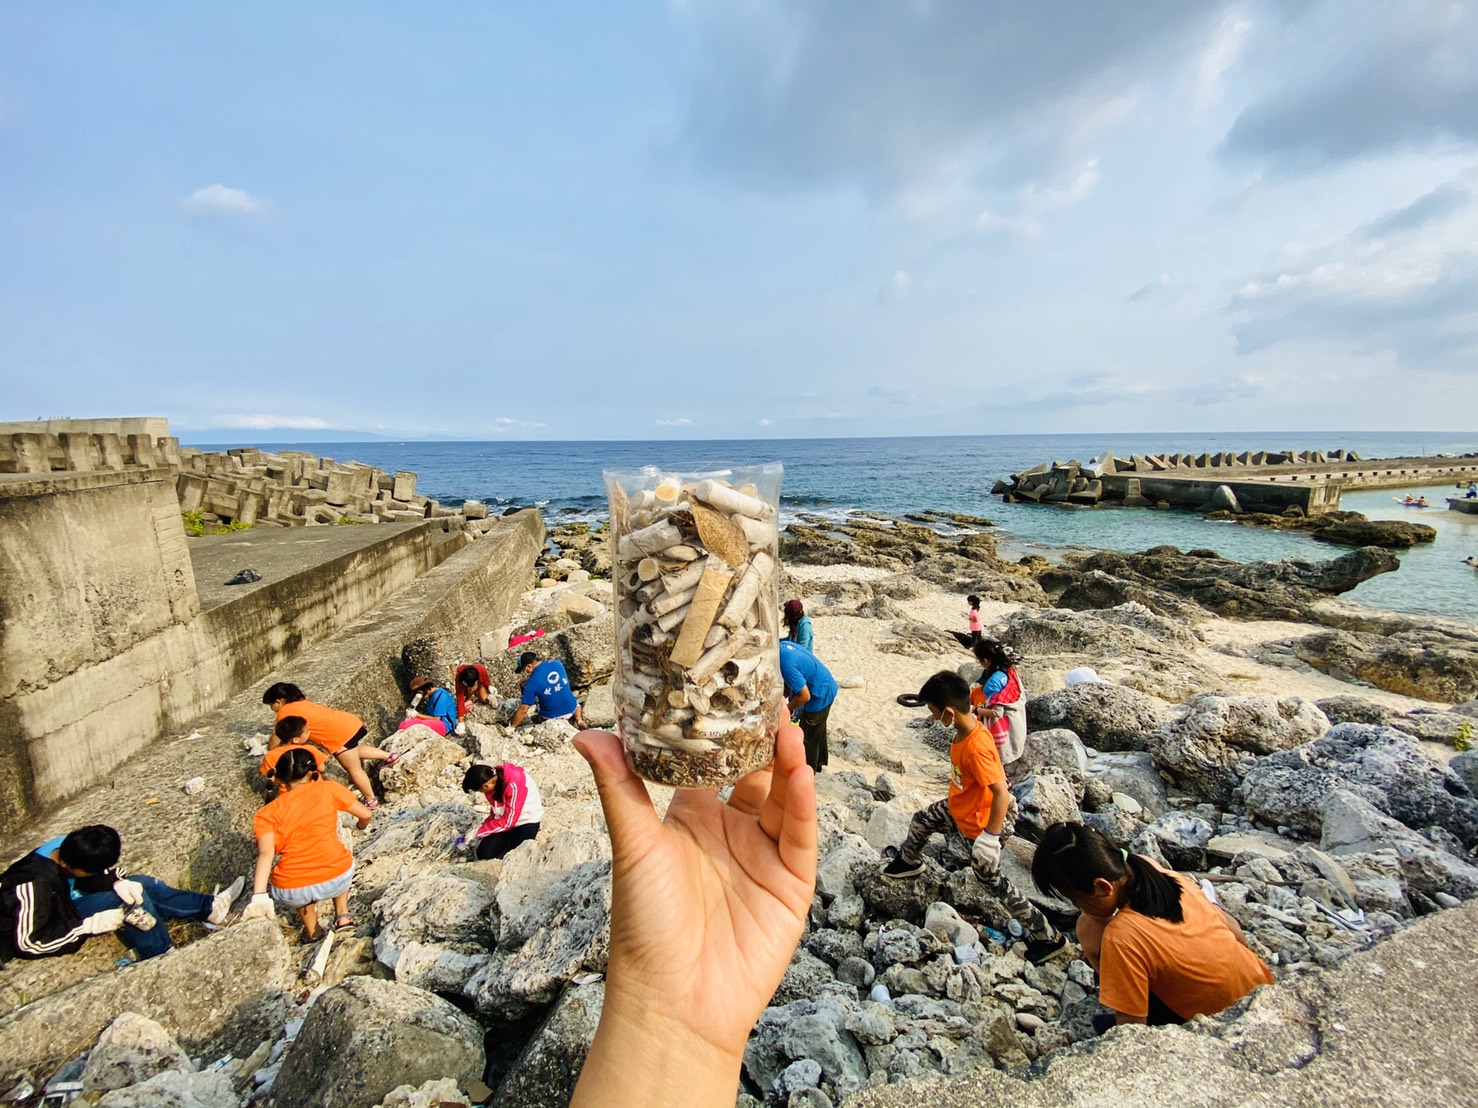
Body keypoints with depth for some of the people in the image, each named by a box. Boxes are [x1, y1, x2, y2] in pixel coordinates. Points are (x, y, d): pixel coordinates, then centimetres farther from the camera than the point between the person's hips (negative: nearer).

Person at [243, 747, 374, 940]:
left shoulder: (267, 814, 5)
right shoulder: (329, 789, 4)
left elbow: (266, 853, -10)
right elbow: (366, 814, 9)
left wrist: (259, 897, -18)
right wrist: (361, 827, 31)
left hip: (291, 893, 0)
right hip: (338, 880, 0)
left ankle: (312, 931, 29)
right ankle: (343, 916, 24)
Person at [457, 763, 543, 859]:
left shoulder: (514, 784, -33)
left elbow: (508, 821, -25)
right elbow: (496, 811, 5)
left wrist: (478, 833, -18)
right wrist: (480, 831, -8)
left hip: (527, 821, -6)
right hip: (504, 821, 6)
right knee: (484, 853, -9)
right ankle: (511, 838, 15)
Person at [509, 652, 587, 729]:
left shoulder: (532, 683, -21)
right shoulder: (557, 663, -8)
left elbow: (523, 710, -17)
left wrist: (511, 727, -2)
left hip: (552, 717, -4)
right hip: (571, 709, 4)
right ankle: (579, 719, 9)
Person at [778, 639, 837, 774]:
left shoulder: (785, 664, -32)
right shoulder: (782, 645, -4)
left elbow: (805, 696, -25)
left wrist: (786, 708, -10)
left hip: (820, 696, -9)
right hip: (827, 687, 9)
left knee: (807, 736, 12)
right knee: (817, 730, 29)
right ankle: (821, 761, 49)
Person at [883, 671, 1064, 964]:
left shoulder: (975, 748, -39)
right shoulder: (967, 727, -12)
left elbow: (1001, 793, -37)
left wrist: (991, 838, -32)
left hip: (978, 823, -9)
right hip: (957, 808, 9)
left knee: (993, 881, 8)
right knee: (920, 821, 23)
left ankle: (1047, 937, 25)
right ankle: (910, 862, 55)